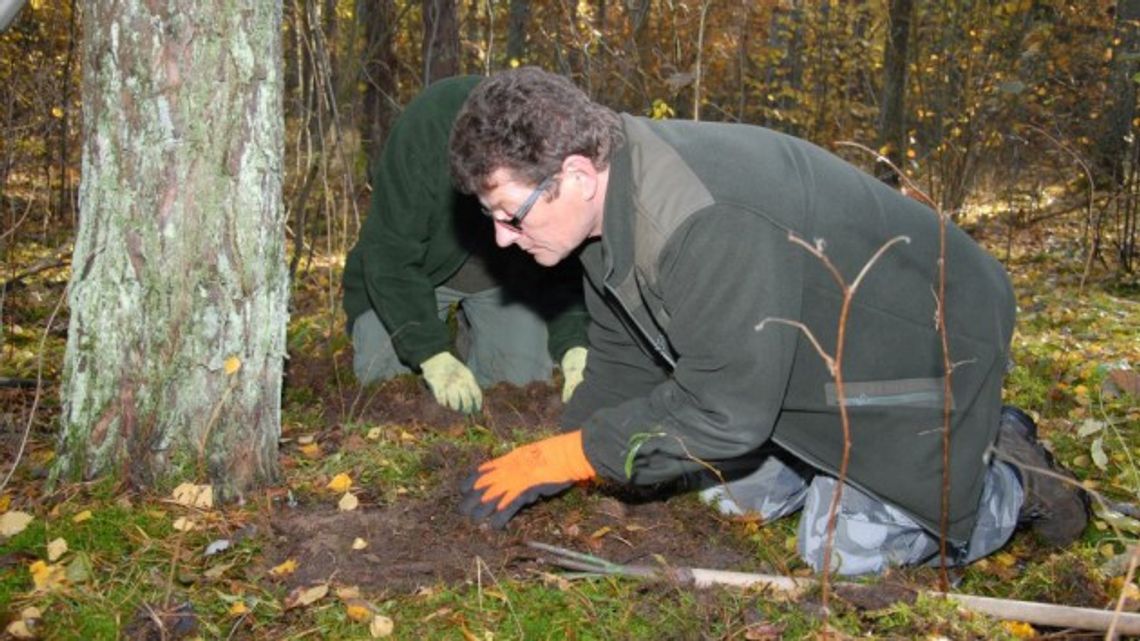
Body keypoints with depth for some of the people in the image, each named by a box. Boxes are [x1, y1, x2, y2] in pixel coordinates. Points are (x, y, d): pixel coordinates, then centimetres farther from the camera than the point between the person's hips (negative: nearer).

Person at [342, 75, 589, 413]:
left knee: (527, 380, -10)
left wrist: (575, 347, -32)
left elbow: (568, 265, -16)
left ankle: (472, 327, 20)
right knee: (381, 373, -15)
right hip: (420, 266, -2)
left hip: (510, 273, 2)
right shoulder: (428, 127, -36)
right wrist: (434, 357, -37)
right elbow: (390, 254, -30)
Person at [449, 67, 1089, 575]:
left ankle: (1016, 480, 17)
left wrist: (567, 455, -25)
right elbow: (624, 363, 0)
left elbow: (724, 407, -34)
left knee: (844, 550, -5)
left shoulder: (704, 222, -40)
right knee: (736, 495, 14)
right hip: (811, 349, 9)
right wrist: (541, 465, -8)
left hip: (920, 344, -9)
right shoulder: (607, 194, -9)